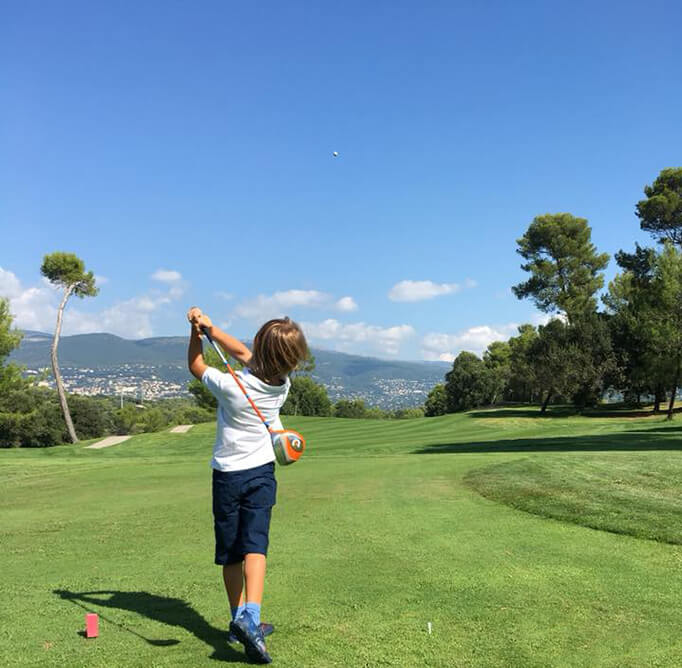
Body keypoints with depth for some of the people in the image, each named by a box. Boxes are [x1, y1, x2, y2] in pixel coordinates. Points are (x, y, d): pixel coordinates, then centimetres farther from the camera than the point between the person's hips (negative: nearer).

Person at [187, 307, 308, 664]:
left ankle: (240, 619, 20)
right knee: (255, 544, -5)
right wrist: (210, 327, -1)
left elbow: (196, 366, -3)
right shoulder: (282, 385, -8)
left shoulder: (231, 386, -22)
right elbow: (242, 353, 4)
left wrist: (196, 330, -1)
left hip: (227, 474, -2)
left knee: (230, 552, 10)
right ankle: (250, 617, -23)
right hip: (262, 471, 2)